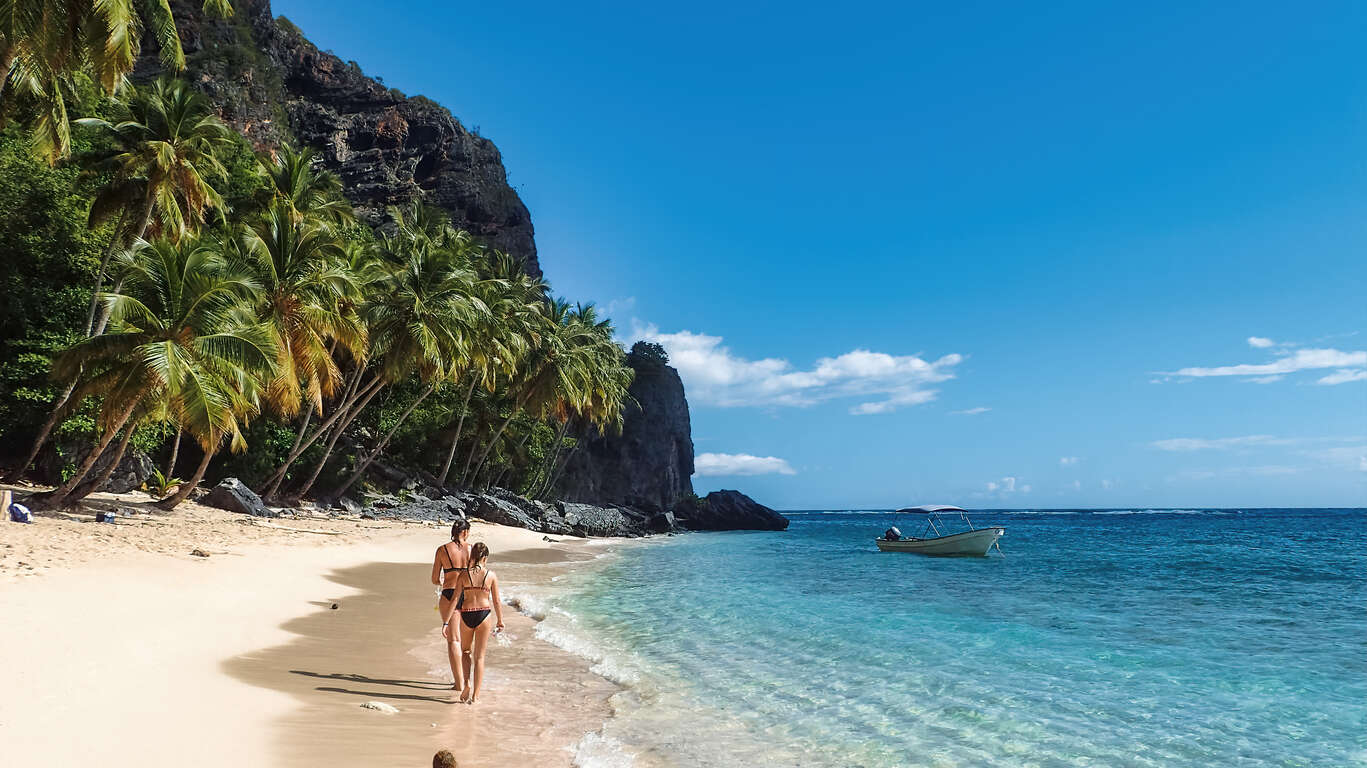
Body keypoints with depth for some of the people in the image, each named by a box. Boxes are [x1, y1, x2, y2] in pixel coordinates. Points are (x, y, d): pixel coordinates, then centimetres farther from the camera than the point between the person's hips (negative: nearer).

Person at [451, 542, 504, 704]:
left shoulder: (463, 575, -4)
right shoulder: (491, 575, -3)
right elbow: (497, 601, 1)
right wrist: (500, 621, 13)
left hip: (466, 615, 0)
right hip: (484, 614, 0)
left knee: (466, 651, 23)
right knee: (479, 656, 9)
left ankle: (467, 682, 4)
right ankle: (475, 695, 10)